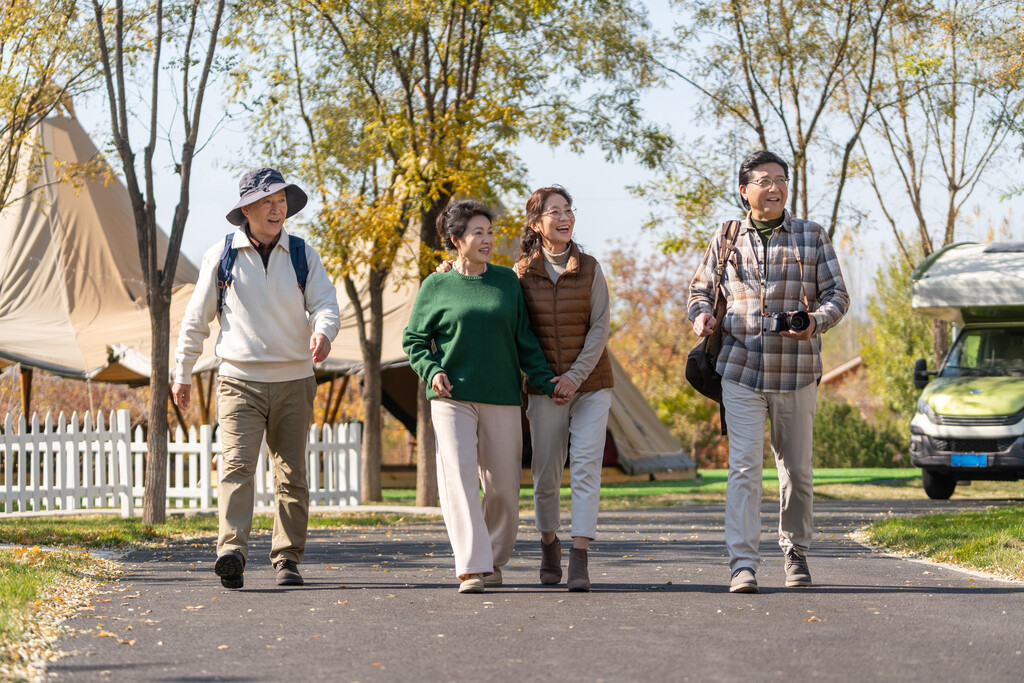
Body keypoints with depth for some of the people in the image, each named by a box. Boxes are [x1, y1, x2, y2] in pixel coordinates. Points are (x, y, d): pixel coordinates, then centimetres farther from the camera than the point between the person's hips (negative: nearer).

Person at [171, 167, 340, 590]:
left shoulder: (302, 255, 6)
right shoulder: (221, 256, 3)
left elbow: (325, 302, -3)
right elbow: (196, 318, 10)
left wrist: (323, 332, -26)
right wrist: (182, 374, 13)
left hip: (293, 381, 2)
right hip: (239, 380, -2)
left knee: (291, 474, 6)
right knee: (237, 464, -18)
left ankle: (287, 559, 13)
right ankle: (231, 553, -30)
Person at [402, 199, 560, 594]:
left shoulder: (507, 281, 10)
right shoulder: (436, 287, 4)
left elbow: (524, 340, 13)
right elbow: (413, 340, 10)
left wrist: (544, 380, 3)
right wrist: (431, 370, -8)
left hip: (501, 398, 2)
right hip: (452, 398, -2)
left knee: (503, 487, 2)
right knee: (459, 479, -14)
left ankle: (494, 561, 22)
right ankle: (471, 568, -17)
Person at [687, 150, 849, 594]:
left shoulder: (812, 237, 7)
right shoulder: (726, 240, 9)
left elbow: (837, 295, 6)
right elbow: (701, 288, 19)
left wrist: (815, 323, -15)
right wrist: (701, 315, -4)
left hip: (796, 374, 1)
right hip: (741, 371, -1)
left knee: (796, 469, 10)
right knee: (743, 466, -11)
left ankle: (795, 552, 27)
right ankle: (743, 564, -15)